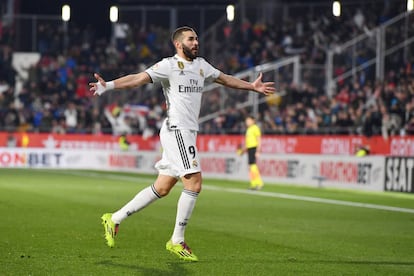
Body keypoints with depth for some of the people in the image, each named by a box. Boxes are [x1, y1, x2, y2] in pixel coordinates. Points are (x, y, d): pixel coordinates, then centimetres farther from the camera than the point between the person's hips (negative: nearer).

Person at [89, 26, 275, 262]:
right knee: (194, 183, -13)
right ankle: (177, 241, -3)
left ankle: (115, 219, 18)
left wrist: (252, 86, 40)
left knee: (162, 188, 9)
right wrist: (108, 85, -31)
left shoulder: (201, 65, 16)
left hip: (188, 133, 8)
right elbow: (139, 78, -18)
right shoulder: (169, 65, -8)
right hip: (176, 130, -8)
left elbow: (225, 79, 32)